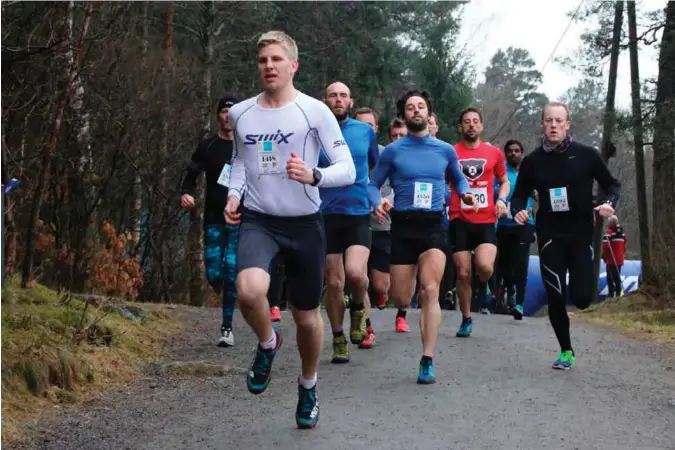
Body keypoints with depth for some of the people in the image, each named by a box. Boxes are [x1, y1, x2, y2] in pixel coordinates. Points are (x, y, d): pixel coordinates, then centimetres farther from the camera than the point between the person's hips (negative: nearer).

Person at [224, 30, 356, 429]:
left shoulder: (314, 111, -9)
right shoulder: (241, 113, 2)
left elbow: (348, 170, -10)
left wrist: (313, 176, -30)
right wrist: (234, 194, 3)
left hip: (304, 223, -1)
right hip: (258, 220, 1)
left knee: (307, 317, 10)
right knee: (249, 290, -29)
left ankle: (308, 387, 39)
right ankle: (268, 344, 6)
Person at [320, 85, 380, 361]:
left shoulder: (366, 131, 5)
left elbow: (375, 166, 20)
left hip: (359, 214, 0)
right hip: (327, 216, 0)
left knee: (355, 272, -22)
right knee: (334, 283, 4)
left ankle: (359, 308, 11)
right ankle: (339, 341, 21)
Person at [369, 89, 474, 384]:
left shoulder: (445, 150, 7)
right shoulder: (392, 151, 1)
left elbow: (458, 179, 24)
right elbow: (373, 184, 6)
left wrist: (465, 194, 2)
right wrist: (378, 203, -15)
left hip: (433, 225, 0)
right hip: (402, 226, 0)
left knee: (430, 291, -17)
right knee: (401, 300, 3)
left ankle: (427, 362, -16)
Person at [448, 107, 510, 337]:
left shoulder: (494, 152, 7)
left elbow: (504, 181, 19)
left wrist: (501, 200, 0)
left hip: (486, 220, 0)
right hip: (460, 220, 0)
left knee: (485, 266, -20)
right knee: (463, 273, 2)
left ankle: (483, 284, 16)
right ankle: (466, 319, 20)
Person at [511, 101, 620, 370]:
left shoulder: (586, 155, -3)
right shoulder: (532, 161, 1)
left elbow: (612, 184, 6)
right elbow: (519, 196, 9)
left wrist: (610, 204, -14)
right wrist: (518, 211, -13)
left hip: (581, 234, -1)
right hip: (550, 236, 1)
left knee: (581, 297, -11)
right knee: (555, 298, -3)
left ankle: (581, 282, 28)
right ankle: (566, 351, 17)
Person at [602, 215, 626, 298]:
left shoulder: (608, 232, -14)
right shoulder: (622, 232, 8)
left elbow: (605, 245, -19)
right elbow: (625, 244, 14)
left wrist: (604, 256, -5)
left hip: (611, 259, -7)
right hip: (620, 259, 7)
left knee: (610, 277, -2)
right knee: (617, 276, 15)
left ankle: (611, 293, -6)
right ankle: (618, 293, 17)